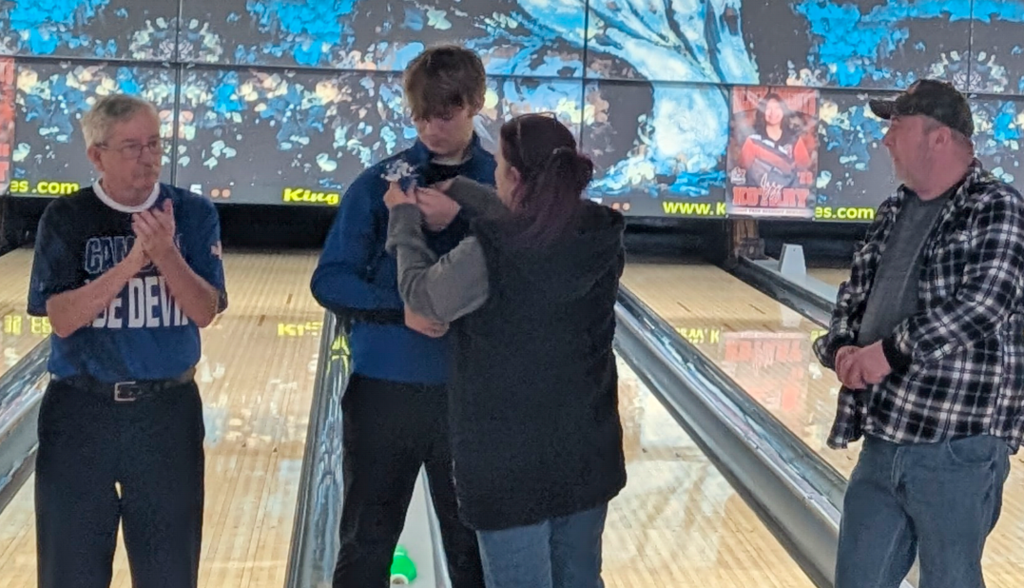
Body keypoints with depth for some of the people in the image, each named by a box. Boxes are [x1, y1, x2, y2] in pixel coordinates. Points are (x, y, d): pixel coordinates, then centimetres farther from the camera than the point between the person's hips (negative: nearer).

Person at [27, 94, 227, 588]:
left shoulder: (193, 214, -1)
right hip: (80, 411, -1)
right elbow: (61, 320, -14)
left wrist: (166, 254, -25)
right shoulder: (65, 219, -5)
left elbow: (205, 313, -8)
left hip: (168, 410, 1)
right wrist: (133, 261, -24)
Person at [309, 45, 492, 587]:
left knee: (472, 542, 11)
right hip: (383, 388, 0)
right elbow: (330, 281, -3)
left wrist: (458, 221, -16)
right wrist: (400, 309, -20)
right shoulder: (379, 183, -1)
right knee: (366, 541, 10)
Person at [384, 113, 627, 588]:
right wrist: (457, 192, 15)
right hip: (587, 451, 5)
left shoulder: (488, 255, -22)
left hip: (509, 459, -5)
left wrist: (404, 218, 10)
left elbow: (421, 295, -4)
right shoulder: (602, 237, -6)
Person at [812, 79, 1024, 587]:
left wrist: (891, 351, -19)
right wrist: (843, 348, -3)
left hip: (957, 447, -7)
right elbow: (855, 294, 18)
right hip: (882, 439, 7)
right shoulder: (893, 212, 13)